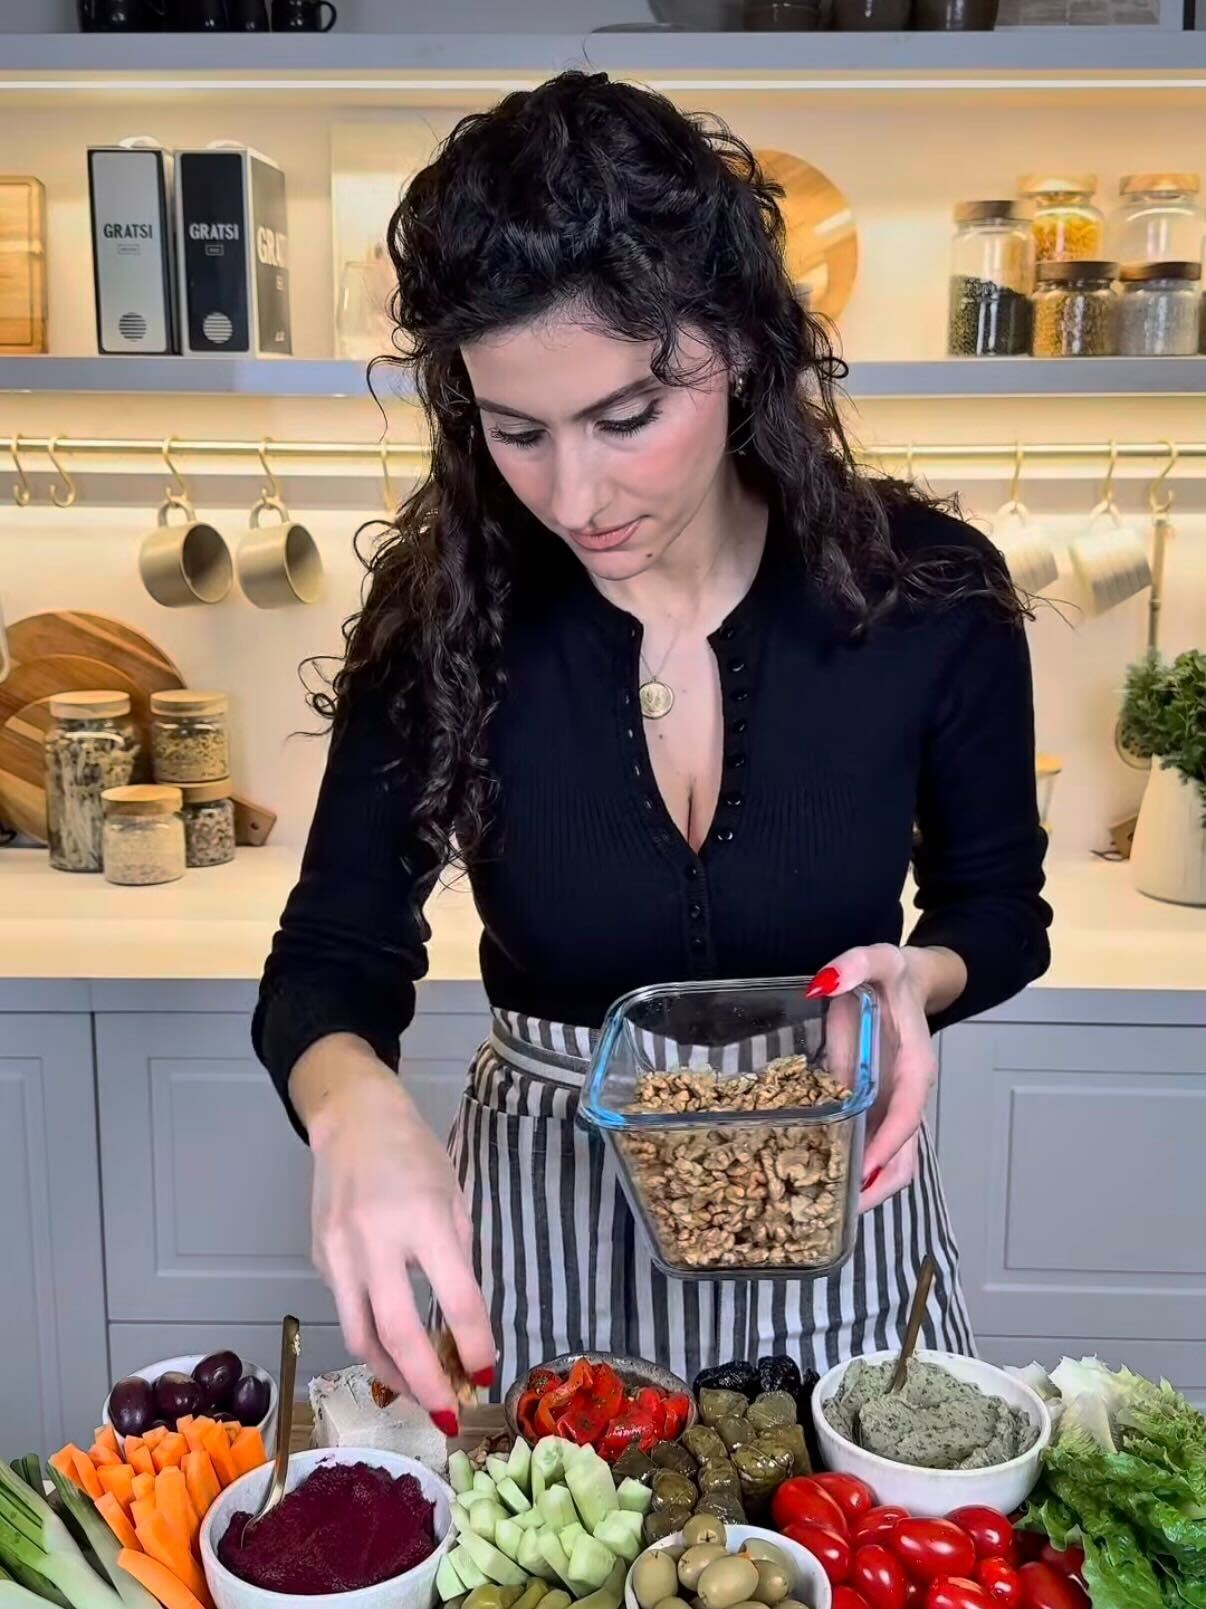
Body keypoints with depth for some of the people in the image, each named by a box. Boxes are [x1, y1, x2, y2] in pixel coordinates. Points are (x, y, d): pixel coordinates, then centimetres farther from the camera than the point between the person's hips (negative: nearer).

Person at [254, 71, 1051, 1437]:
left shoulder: (926, 591, -15)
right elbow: (331, 959, -14)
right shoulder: (446, 616, -15)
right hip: (541, 1202, 0)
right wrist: (355, 1103, -36)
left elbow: (1000, 909, -1)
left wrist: (919, 977, -23)